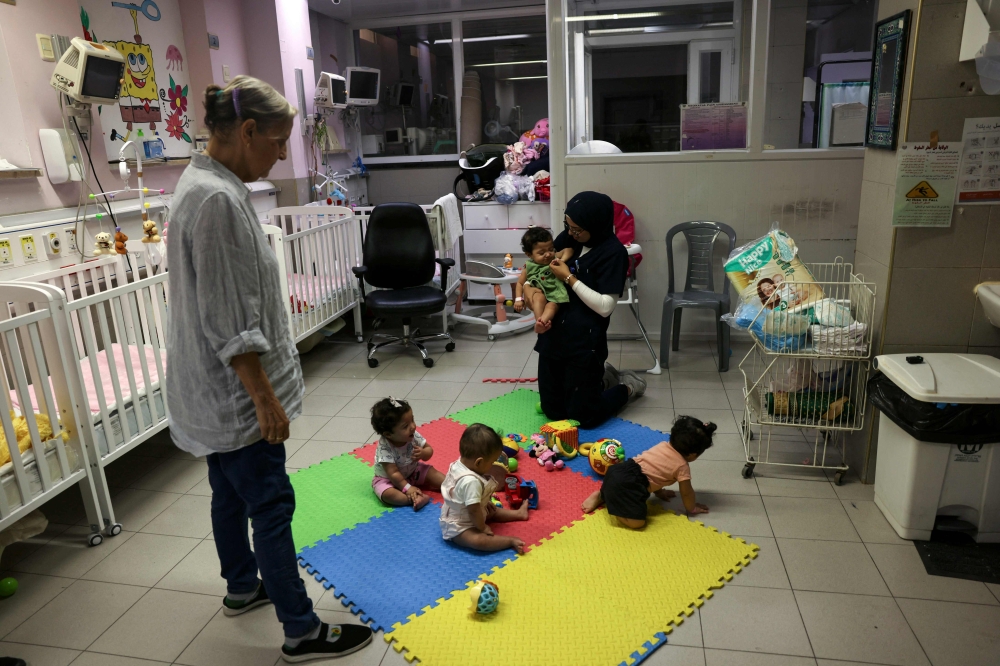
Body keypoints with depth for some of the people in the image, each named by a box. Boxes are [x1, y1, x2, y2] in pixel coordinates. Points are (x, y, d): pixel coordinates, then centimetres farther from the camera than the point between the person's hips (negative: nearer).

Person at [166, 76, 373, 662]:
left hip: (215, 392, 10)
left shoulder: (207, 185, 9)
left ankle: (243, 586, 43)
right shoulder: (218, 200, -24)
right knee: (272, 505, 1)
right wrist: (266, 398, -20)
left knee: (231, 491, 23)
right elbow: (229, 322, -25)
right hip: (236, 391, -10)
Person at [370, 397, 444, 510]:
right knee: (387, 494, -33)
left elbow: (429, 450, -7)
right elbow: (393, 473, -31)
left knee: (432, 472, -12)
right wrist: (407, 488, -32)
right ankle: (416, 498, -39)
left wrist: (423, 453, -29)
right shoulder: (385, 448, -34)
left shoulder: (413, 435, -20)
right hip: (387, 479, -5)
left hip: (412, 471, 5)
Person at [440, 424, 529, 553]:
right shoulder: (471, 481, -38)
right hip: (458, 527, -10)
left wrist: (485, 503, 14)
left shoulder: (460, 464, -9)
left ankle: (518, 513, 39)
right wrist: (482, 527, -17)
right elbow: (474, 510, -31)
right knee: (477, 540, -33)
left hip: (460, 515, 11)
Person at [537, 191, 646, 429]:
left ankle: (628, 385, 27)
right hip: (554, 333, 7)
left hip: (585, 341, -6)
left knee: (583, 417, 2)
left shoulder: (613, 252, -14)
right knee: (553, 411, 15)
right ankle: (603, 378, 37)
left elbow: (605, 306, -19)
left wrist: (569, 278, -19)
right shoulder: (569, 238, 4)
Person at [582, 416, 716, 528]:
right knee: (637, 522, -15)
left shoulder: (663, 445, 20)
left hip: (618, 471, 9)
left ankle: (600, 495, 19)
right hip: (626, 484, -9)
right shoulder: (682, 466, -2)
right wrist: (691, 508, 26)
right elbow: (686, 492, 7)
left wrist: (659, 492, 45)